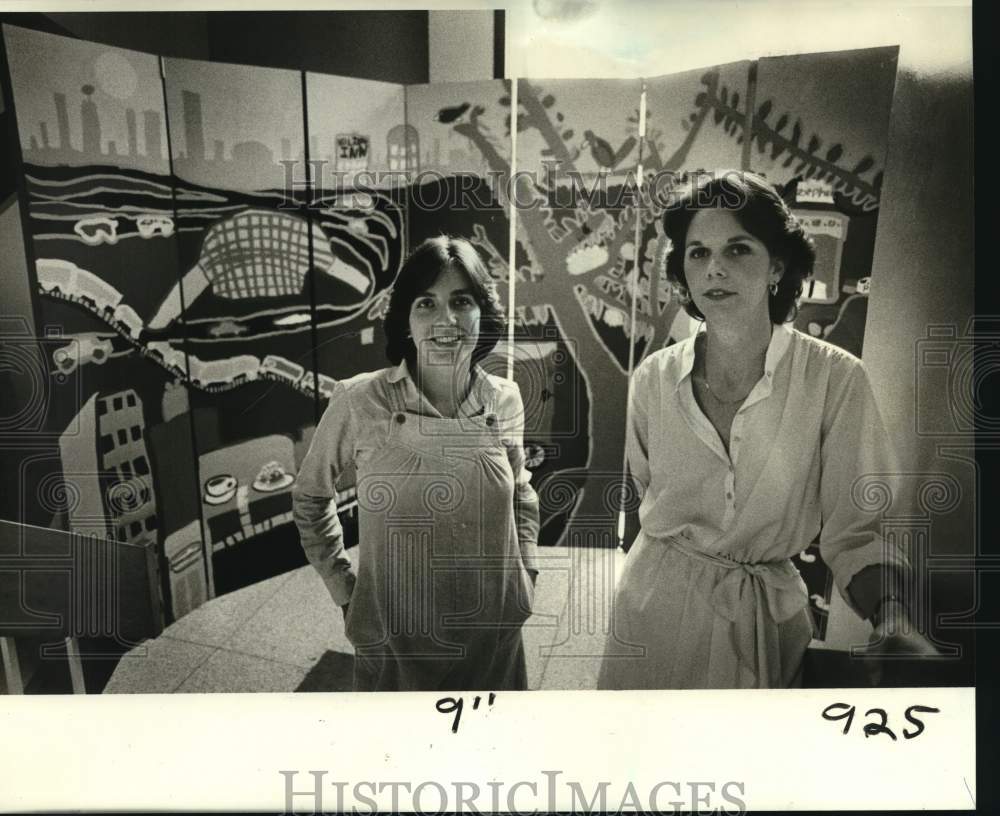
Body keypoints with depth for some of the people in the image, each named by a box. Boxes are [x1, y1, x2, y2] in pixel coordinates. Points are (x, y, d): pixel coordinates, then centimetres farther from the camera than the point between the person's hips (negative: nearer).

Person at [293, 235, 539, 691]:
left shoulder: (505, 400, -6)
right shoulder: (358, 402, -15)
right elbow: (310, 495, 1)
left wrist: (526, 572, 4)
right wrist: (341, 586, -1)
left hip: (493, 636, 3)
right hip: (393, 640, -2)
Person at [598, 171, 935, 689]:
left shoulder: (836, 378, -15)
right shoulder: (652, 379, -8)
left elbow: (855, 531, -13)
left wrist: (892, 622, -28)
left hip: (767, 618, -1)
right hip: (656, 610, 2)